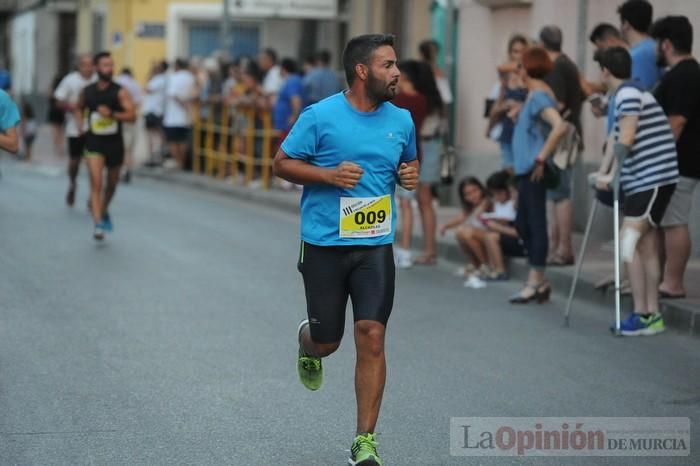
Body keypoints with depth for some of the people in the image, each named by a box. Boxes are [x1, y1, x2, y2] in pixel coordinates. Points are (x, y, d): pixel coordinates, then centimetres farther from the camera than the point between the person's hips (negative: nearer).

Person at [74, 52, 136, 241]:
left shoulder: (120, 92, -7)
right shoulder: (87, 91, 1)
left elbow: (132, 116, -16)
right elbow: (79, 108, 22)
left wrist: (112, 114, -29)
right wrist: (80, 123, 3)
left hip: (114, 142, 0)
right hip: (94, 142, 0)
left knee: (112, 183, 17)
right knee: (96, 182, -16)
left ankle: (104, 211, 45)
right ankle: (98, 224, -21)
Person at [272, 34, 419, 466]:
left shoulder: (401, 119, 5)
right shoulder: (320, 116, -8)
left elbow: (409, 160, 23)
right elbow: (282, 163, -3)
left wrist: (411, 174, -1)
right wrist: (330, 175, -18)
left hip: (376, 247, 2)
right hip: (325, 245, -2)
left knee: (372, 337, -8)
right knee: (328, 342, 7)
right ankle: (307, 342, 48)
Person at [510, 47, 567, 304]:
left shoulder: (539, 96, -14)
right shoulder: (535, 94, 16)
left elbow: (559, 126, -28)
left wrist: (541, 158, -23)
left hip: (533, 171, -10)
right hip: (526, 169, 10)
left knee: (535, 224, -5)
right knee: (523, 224, 13)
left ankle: (535, 283, -1)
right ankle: (538, 282, 18)